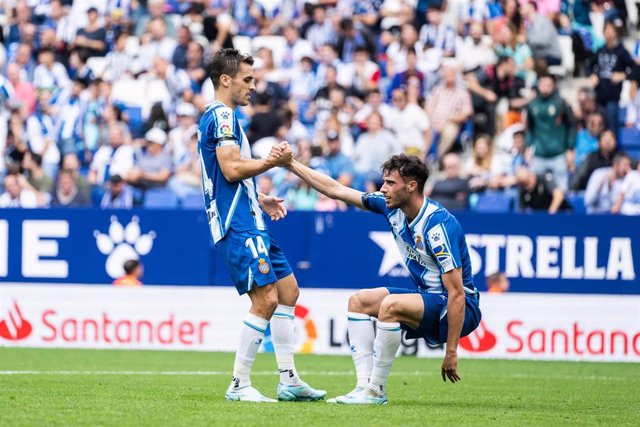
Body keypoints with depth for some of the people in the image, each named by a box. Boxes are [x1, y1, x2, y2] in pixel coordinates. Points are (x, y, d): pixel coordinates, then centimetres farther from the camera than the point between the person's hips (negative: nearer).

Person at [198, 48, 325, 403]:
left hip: (248, 222, 11)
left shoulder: (219, 116, 21)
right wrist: (272, 162, -10)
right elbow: (231, 169, -22)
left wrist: (260, 198, 20)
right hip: (239, 226, -11)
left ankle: (289, 380, 16)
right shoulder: (222, 116, -11)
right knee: (266, 299, -15)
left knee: (288, 289, 14)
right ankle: (239, 385, -10)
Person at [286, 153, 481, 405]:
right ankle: (365, 385, -6)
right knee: (359, 301, 7)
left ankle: (375, 390, -20)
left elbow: (457, 294, -27)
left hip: (460, 309, -10)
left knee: (391, 305, -31)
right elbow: (336, 190, 8)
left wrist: (451, 352, -27)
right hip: (428, 299, 10)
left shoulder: (438, 226, -26)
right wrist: (291, 164, 5)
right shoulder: (392, 207, -1)